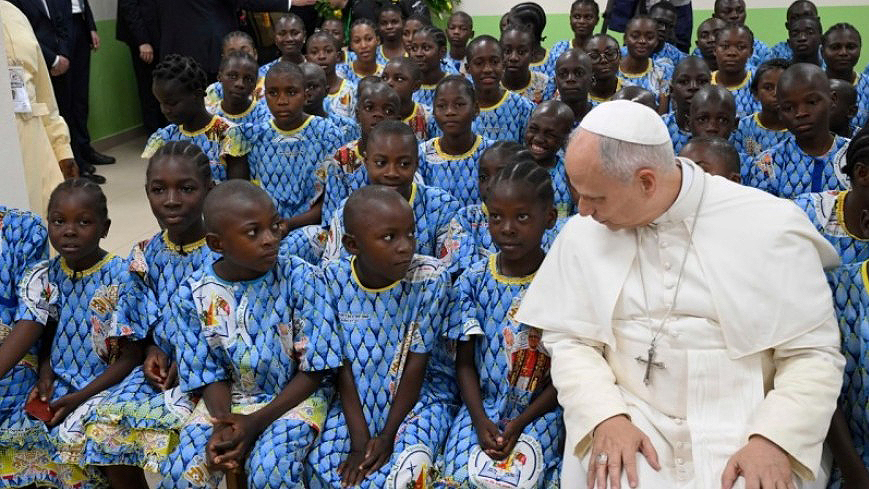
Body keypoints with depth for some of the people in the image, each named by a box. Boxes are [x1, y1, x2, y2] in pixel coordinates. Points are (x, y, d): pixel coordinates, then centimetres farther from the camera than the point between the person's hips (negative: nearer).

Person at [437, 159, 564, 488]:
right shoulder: (474, 280, -1)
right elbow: (465, 361, 3)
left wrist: (520, 423, -13)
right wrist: (480, 420, -11)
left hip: (539, 410, -2)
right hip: (482, 404, 2)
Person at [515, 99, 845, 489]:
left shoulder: (771, 226, -6)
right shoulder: (582, 234, 2)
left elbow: (813, 352, -3)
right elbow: (570, 340, 3)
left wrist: (774, 439, -18)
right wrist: (606, 417, -14)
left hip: (743, 432, -1)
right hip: (625, 424, 1)